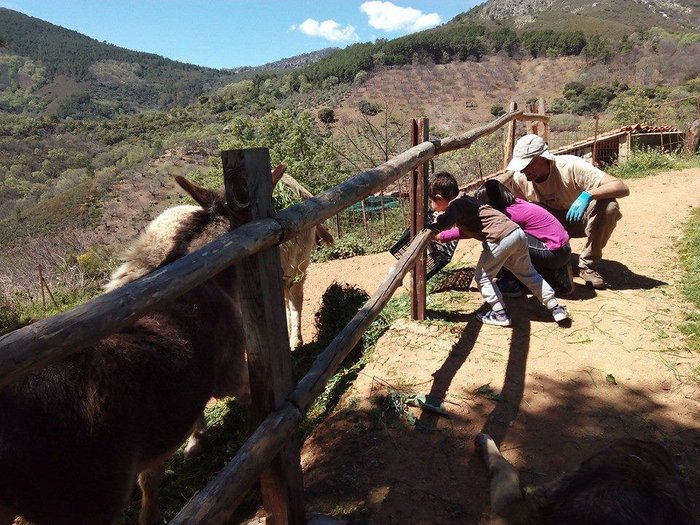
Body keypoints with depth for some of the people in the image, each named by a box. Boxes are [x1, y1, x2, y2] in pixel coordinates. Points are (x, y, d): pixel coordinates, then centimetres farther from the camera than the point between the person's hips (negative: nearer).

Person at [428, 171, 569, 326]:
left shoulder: (456, 205, -8)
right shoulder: (465, 199, 20)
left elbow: (443, 223, -30)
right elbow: (465, 229, 34)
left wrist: (429, 228, -16)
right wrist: (441, 236, 34)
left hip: (501, 238, -9)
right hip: (518, 232, 9)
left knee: (482, 276, 8)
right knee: (528, 273, 22)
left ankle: (500, 314, 11)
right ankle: (556, 308, 28)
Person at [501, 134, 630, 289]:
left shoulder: (571, 166, -30)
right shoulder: (519, 178, -19)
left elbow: (622, 188, -36)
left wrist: (587, 195, -52)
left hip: (576, 219, -1)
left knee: (608, 205, -34)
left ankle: (588, 264, -15)